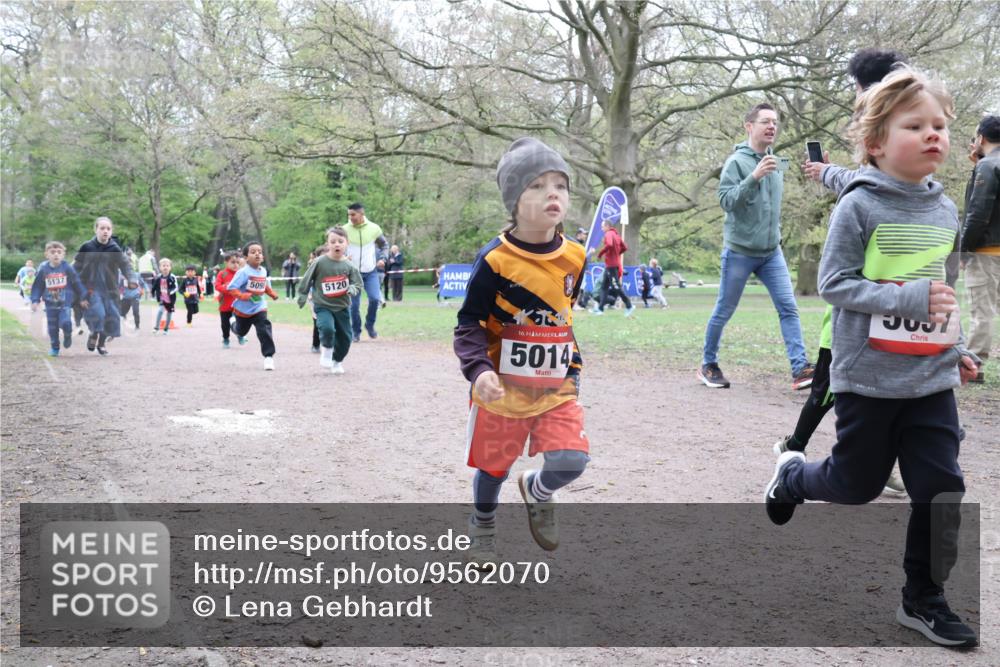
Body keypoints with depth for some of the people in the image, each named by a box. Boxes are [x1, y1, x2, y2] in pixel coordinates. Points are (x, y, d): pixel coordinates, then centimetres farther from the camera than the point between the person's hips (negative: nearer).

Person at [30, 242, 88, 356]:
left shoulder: (67, 268, -6)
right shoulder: (43, 270, -2)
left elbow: (77, 283, 1)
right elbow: (37, 286, 5)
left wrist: (83, 298, 4)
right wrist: (35, 300, -2)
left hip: (65, 303, -2)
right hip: (50, 304, 2)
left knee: (65, 323, -18)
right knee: (52, 327, 7)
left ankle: (68, 335, 16)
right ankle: (54, 348, 23)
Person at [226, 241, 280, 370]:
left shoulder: (263, 271, -2)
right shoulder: (243, 272, -21)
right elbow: (230, 288, -23)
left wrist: (272, 293, 5)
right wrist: (241, 295, -36)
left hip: (259, 308, 2)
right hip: (243, 309, -2)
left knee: (265, 330, -17)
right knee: (241, 331, 22)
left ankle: (268, 356, -13)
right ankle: (234, 325, 60)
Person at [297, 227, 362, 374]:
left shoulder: (349, 266, -4)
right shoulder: (319, 262, -10)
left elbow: (357, 284, 2)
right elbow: (307, 279, 2)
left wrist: (352, 289, -20)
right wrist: (302, 296, 8)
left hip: (342, 307, 3)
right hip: (322, 306, -3)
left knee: (345, 337, 6)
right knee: (327, 328, -28)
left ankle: (337, 361, 32)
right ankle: (326, 351, 2)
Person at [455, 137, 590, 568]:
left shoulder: (574, 258, -1)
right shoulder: (495, 260, -17)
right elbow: (468, 325, -13)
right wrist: (479, 370, -28)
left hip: (557, 389, 3)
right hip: (503, 389, -3)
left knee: (571, 461, -12)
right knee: (493, 465, 14)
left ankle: (537, 492, 25)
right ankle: (482, 527, 46)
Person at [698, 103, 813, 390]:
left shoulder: (776, 164, 11)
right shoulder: (736, 161, -10)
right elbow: (726, 200, -20)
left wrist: (777, 235, 19)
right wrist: (754, 177, -31)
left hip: (772, 253, 6)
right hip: (740, 251, -6)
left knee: (788, 308, -5)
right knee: (724, 312, 6)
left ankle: (800, 369, -6)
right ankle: (708, 365, 21)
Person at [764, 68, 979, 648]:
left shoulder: (945, 210, 6)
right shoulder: (859, 206, -12)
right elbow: (834, 283, -16)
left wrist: (959, 348, 18)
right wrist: (909, 298, -24)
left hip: (933, 379, 5)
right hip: (868, 378, -5)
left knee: (941, 487, 3)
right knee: (858, 485, 9)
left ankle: (924, 599, 20)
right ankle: (793, 474, 41)